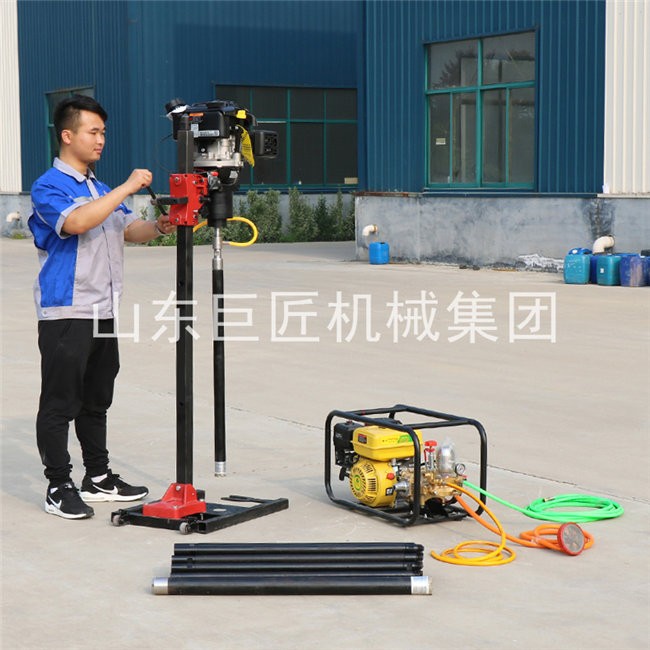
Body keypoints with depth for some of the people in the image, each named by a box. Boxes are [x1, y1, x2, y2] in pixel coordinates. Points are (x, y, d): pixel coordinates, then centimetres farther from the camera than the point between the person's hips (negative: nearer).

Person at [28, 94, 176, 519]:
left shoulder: (101, 188, 17)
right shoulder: (49, 188, -9)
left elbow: (129, 229, 12)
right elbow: (76, 222, -28)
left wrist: (157, 228, -10)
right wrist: (126, 189, -26)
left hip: (103, 312, 8)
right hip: (65, 313, -8)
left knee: (96, 402, 16)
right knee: (60, 404, -2)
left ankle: (99, 477, 26)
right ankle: (59, 488, 4)